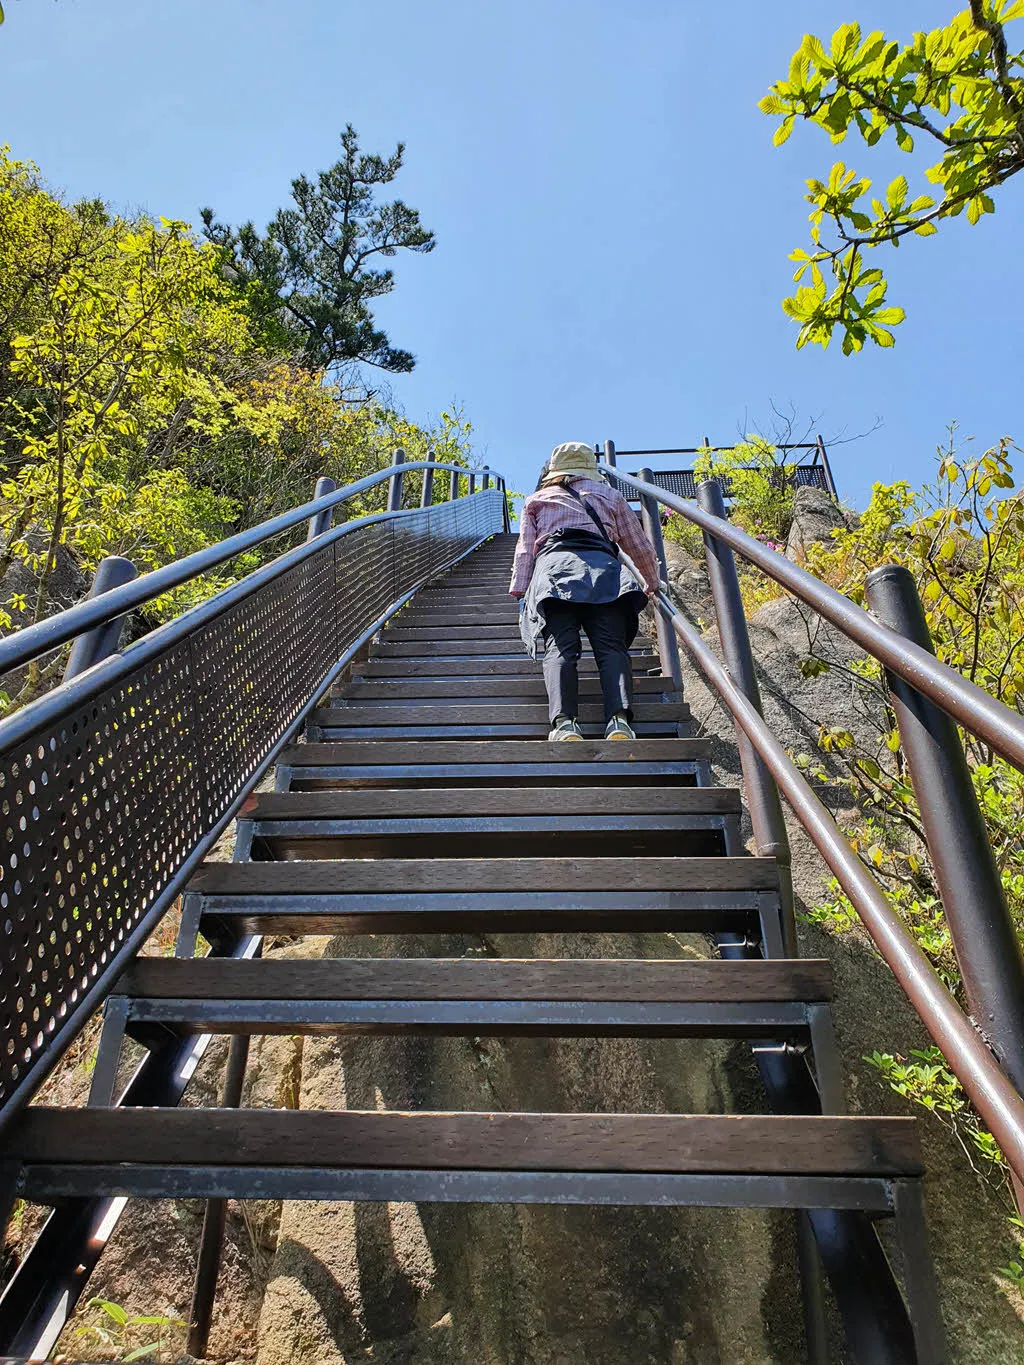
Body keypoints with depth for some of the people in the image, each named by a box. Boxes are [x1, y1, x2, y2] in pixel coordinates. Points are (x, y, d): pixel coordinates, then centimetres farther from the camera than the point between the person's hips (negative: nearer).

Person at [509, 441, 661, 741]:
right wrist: (652, 585, 47)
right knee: (611, 647, -13)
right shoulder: (611, 496, 33)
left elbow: (525, 550, 19)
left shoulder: (535, 500, 33)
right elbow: (642, 548, 34)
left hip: (553, 564, 0)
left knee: (560, 649, -15)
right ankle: (619, 720, -36)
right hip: (604, 565, 1)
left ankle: (564, 723, -38)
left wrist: (520, 593, 15)